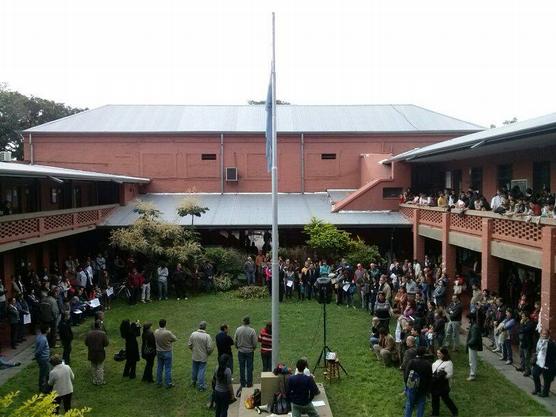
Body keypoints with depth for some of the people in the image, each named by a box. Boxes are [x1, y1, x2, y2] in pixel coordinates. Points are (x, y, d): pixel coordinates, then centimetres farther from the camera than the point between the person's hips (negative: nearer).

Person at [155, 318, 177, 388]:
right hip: (167, 352, -5)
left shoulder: (156, 332, -8)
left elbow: (155, 340, 8)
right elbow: (175, 339, -10)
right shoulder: (168, 333, -24)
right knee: (167, 368, 4)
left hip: (159, 352, 5)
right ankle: (168, 383, 9)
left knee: (159, 367, 17)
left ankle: (159, 382, 27)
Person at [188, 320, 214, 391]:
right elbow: (209, 348, -18)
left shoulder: (193, 334, -10)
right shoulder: (207, 336, -19)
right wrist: (209, 353, 4)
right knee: (201, 371, 7)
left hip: (194, 356, 3)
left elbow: (189, 345, -4)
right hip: (203, 357, -3)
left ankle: (193, 382, 40)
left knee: (194, 369, 21)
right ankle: (201, 385, 13)